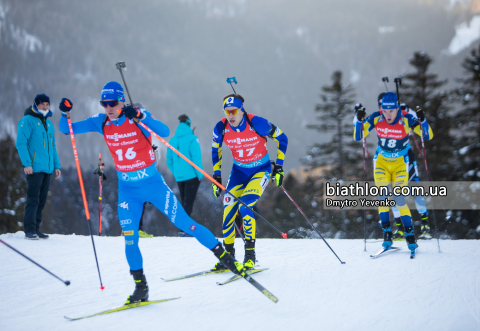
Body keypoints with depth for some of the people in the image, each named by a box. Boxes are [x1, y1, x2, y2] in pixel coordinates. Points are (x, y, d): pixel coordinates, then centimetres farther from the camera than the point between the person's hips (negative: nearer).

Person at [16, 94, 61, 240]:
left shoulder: (49, 123, 19)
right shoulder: (27, 121, -4)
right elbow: (21, 143, -10)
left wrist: (56, 165, 16)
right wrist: (26, 163, -18)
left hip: (47, 168, 7)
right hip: (34, 168, -7)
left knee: (42, 200, 7)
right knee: (33, 199, -10)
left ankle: (36, 229, 12)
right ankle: (29, 230, -9)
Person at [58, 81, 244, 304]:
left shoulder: (138, 117, -15)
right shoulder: (101, 123, -3)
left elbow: (164, 132, -31)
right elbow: (67, 129, 0)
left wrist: (140, 117, -44)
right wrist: (65, 113, -20)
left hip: (153, 184, -3)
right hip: (127, 190, 4)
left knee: (184, 223, -2)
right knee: (130, 239, -1)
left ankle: (223, 255, 10)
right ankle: (140, 286, 11)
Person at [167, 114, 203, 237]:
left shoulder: (172, 140, 7)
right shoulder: (192, 139, -10)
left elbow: (169, 161, 10)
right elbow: (196, 158, -14)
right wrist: (200, 174, -7)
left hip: (179, 177, 5)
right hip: (191, 175, -5)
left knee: (184, 202, 15)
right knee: (188, 202, -6)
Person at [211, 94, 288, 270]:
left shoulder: (257, 123, -24)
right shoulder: (221, 128, -14)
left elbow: (282, 139, -9)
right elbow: (215, 151, 7)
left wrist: (279, 166, -8)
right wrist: (216, 176, 7)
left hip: (261, 170, -4)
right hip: (239, 171, 4)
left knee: (245, 206, -22)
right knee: (228, 210, -7)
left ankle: (250, 253, -10)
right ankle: (228, 253, 9)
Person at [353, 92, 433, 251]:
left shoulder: (406, 119, -21)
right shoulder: (376, 118, -16)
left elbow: (428, 136, -20)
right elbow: (358, 137, -11)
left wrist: (422, 120, -37)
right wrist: (358, 120, -27)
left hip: (400, 163, -2)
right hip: (381, 161, 2)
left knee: (399, 198, -10)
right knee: (382, 196, -10)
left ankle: (409, 233, 4)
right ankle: (387, 232, 2)